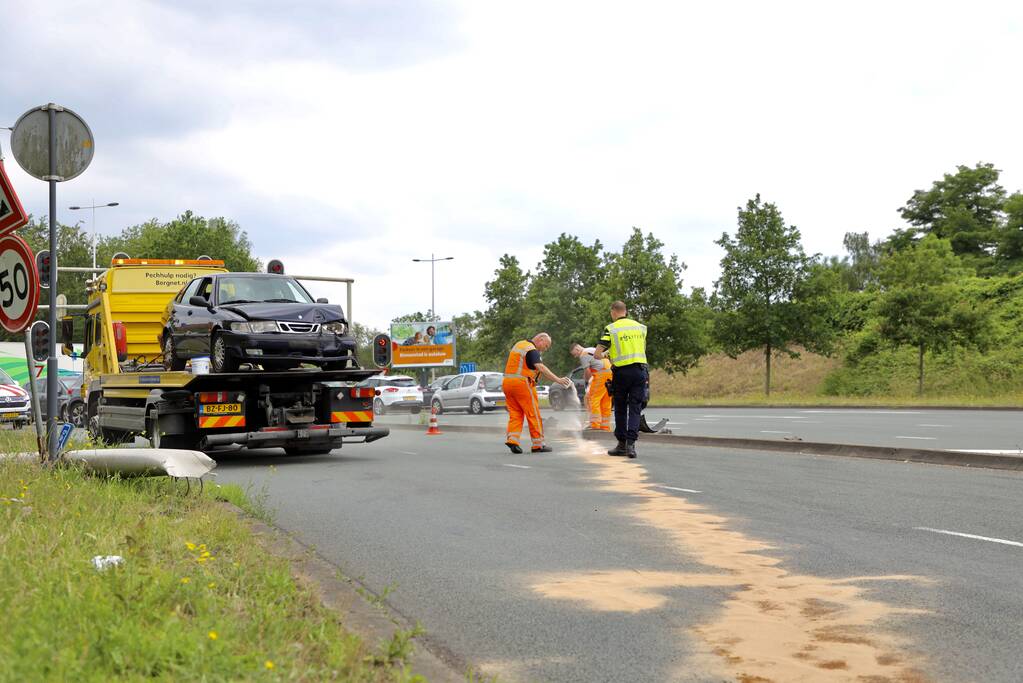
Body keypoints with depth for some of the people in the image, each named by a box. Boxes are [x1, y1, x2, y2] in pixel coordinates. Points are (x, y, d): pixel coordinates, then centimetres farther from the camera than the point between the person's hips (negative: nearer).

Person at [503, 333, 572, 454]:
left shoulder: (519, 344, 17)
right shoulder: (532, 350, -12)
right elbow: (541, 368, -26)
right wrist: (558, 380, -32)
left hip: (507, 381, 8)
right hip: (522, 383, -8)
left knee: (515, 413, 8)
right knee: (533, 414, 0)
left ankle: (512, 439, -8)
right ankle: (538, 444, 4)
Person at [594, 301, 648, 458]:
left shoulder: (611, 329, -4)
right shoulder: (640, 327, 10)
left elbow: (597, 355, -8)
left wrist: (605, 356, 13)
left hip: (621, 373, -2)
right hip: (640, 371, 2)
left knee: (620, 409, 11)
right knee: (635, 409, 2)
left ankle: (622, 444, 16)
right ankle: (631, 443, -11)